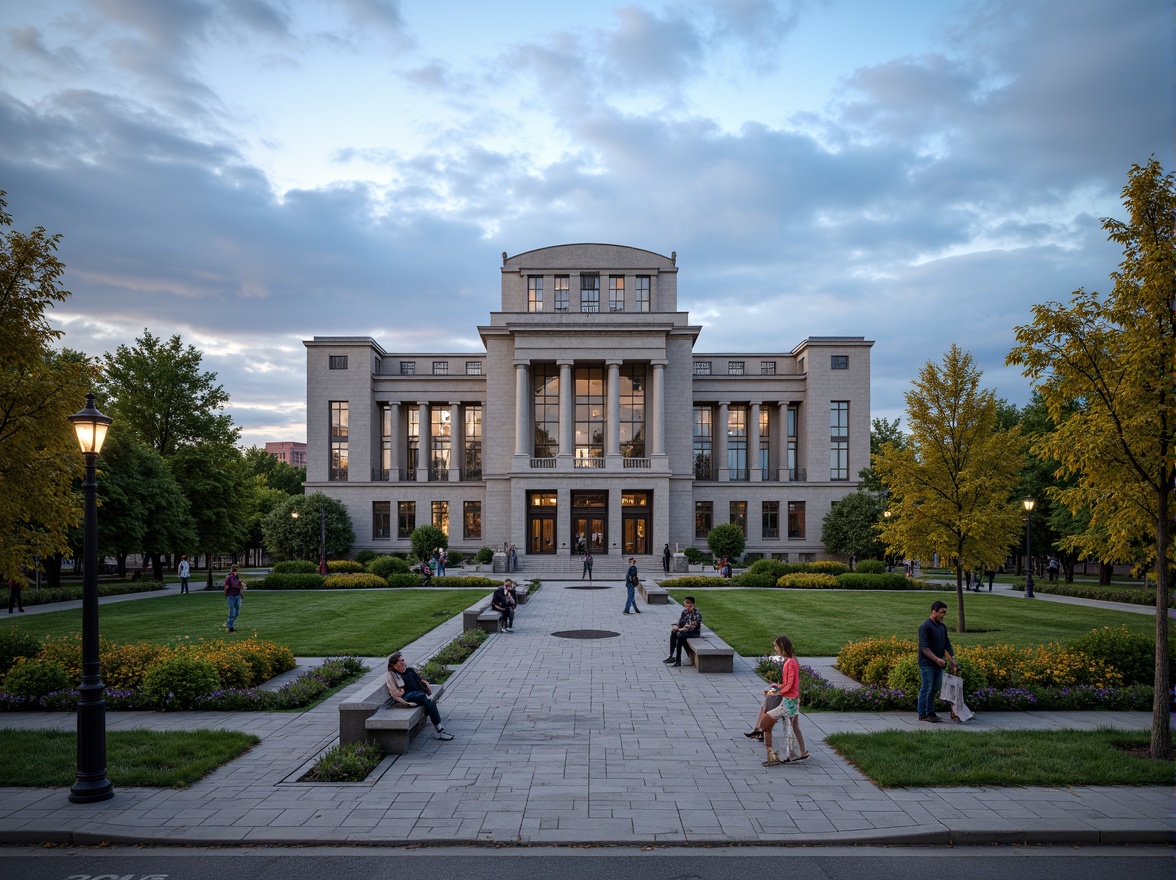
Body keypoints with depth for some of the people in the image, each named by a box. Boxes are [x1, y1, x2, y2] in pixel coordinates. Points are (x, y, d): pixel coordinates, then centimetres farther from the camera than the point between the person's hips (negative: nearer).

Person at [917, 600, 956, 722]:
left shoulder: (942, 627, 11)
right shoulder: (925, 626, -15)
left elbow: (947, 644, 16)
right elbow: (924, 647, -19)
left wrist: (953, 659, 6)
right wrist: (937, 659, -26)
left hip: (938, 664, 8)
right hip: (927, 663, -8)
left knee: (936, 687, 11)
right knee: (926, 688, -3)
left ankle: (930, 712, 21)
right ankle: (923, 714, 5)